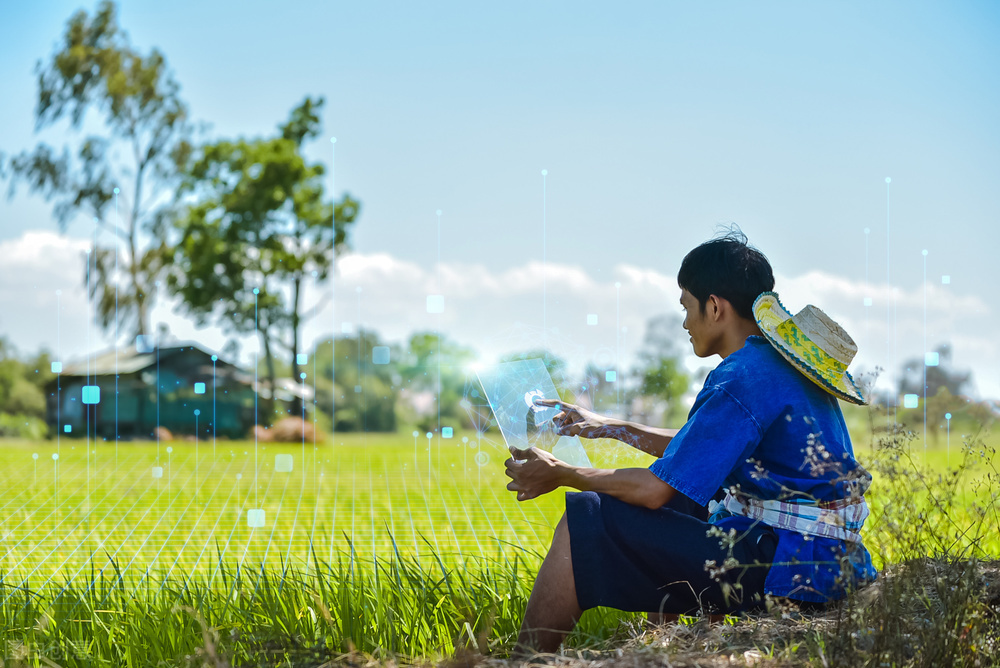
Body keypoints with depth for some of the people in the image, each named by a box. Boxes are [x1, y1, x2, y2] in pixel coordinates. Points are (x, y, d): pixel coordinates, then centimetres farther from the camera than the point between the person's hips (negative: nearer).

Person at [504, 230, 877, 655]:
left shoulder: (744, 380, -17)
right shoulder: (789, 361, 14)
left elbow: (656, 488, -16)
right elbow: (698, 449, 27)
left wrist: (560, 475, -2)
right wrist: (610, 428, 30)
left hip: (788, 570, -10)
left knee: (586, 522, -7)